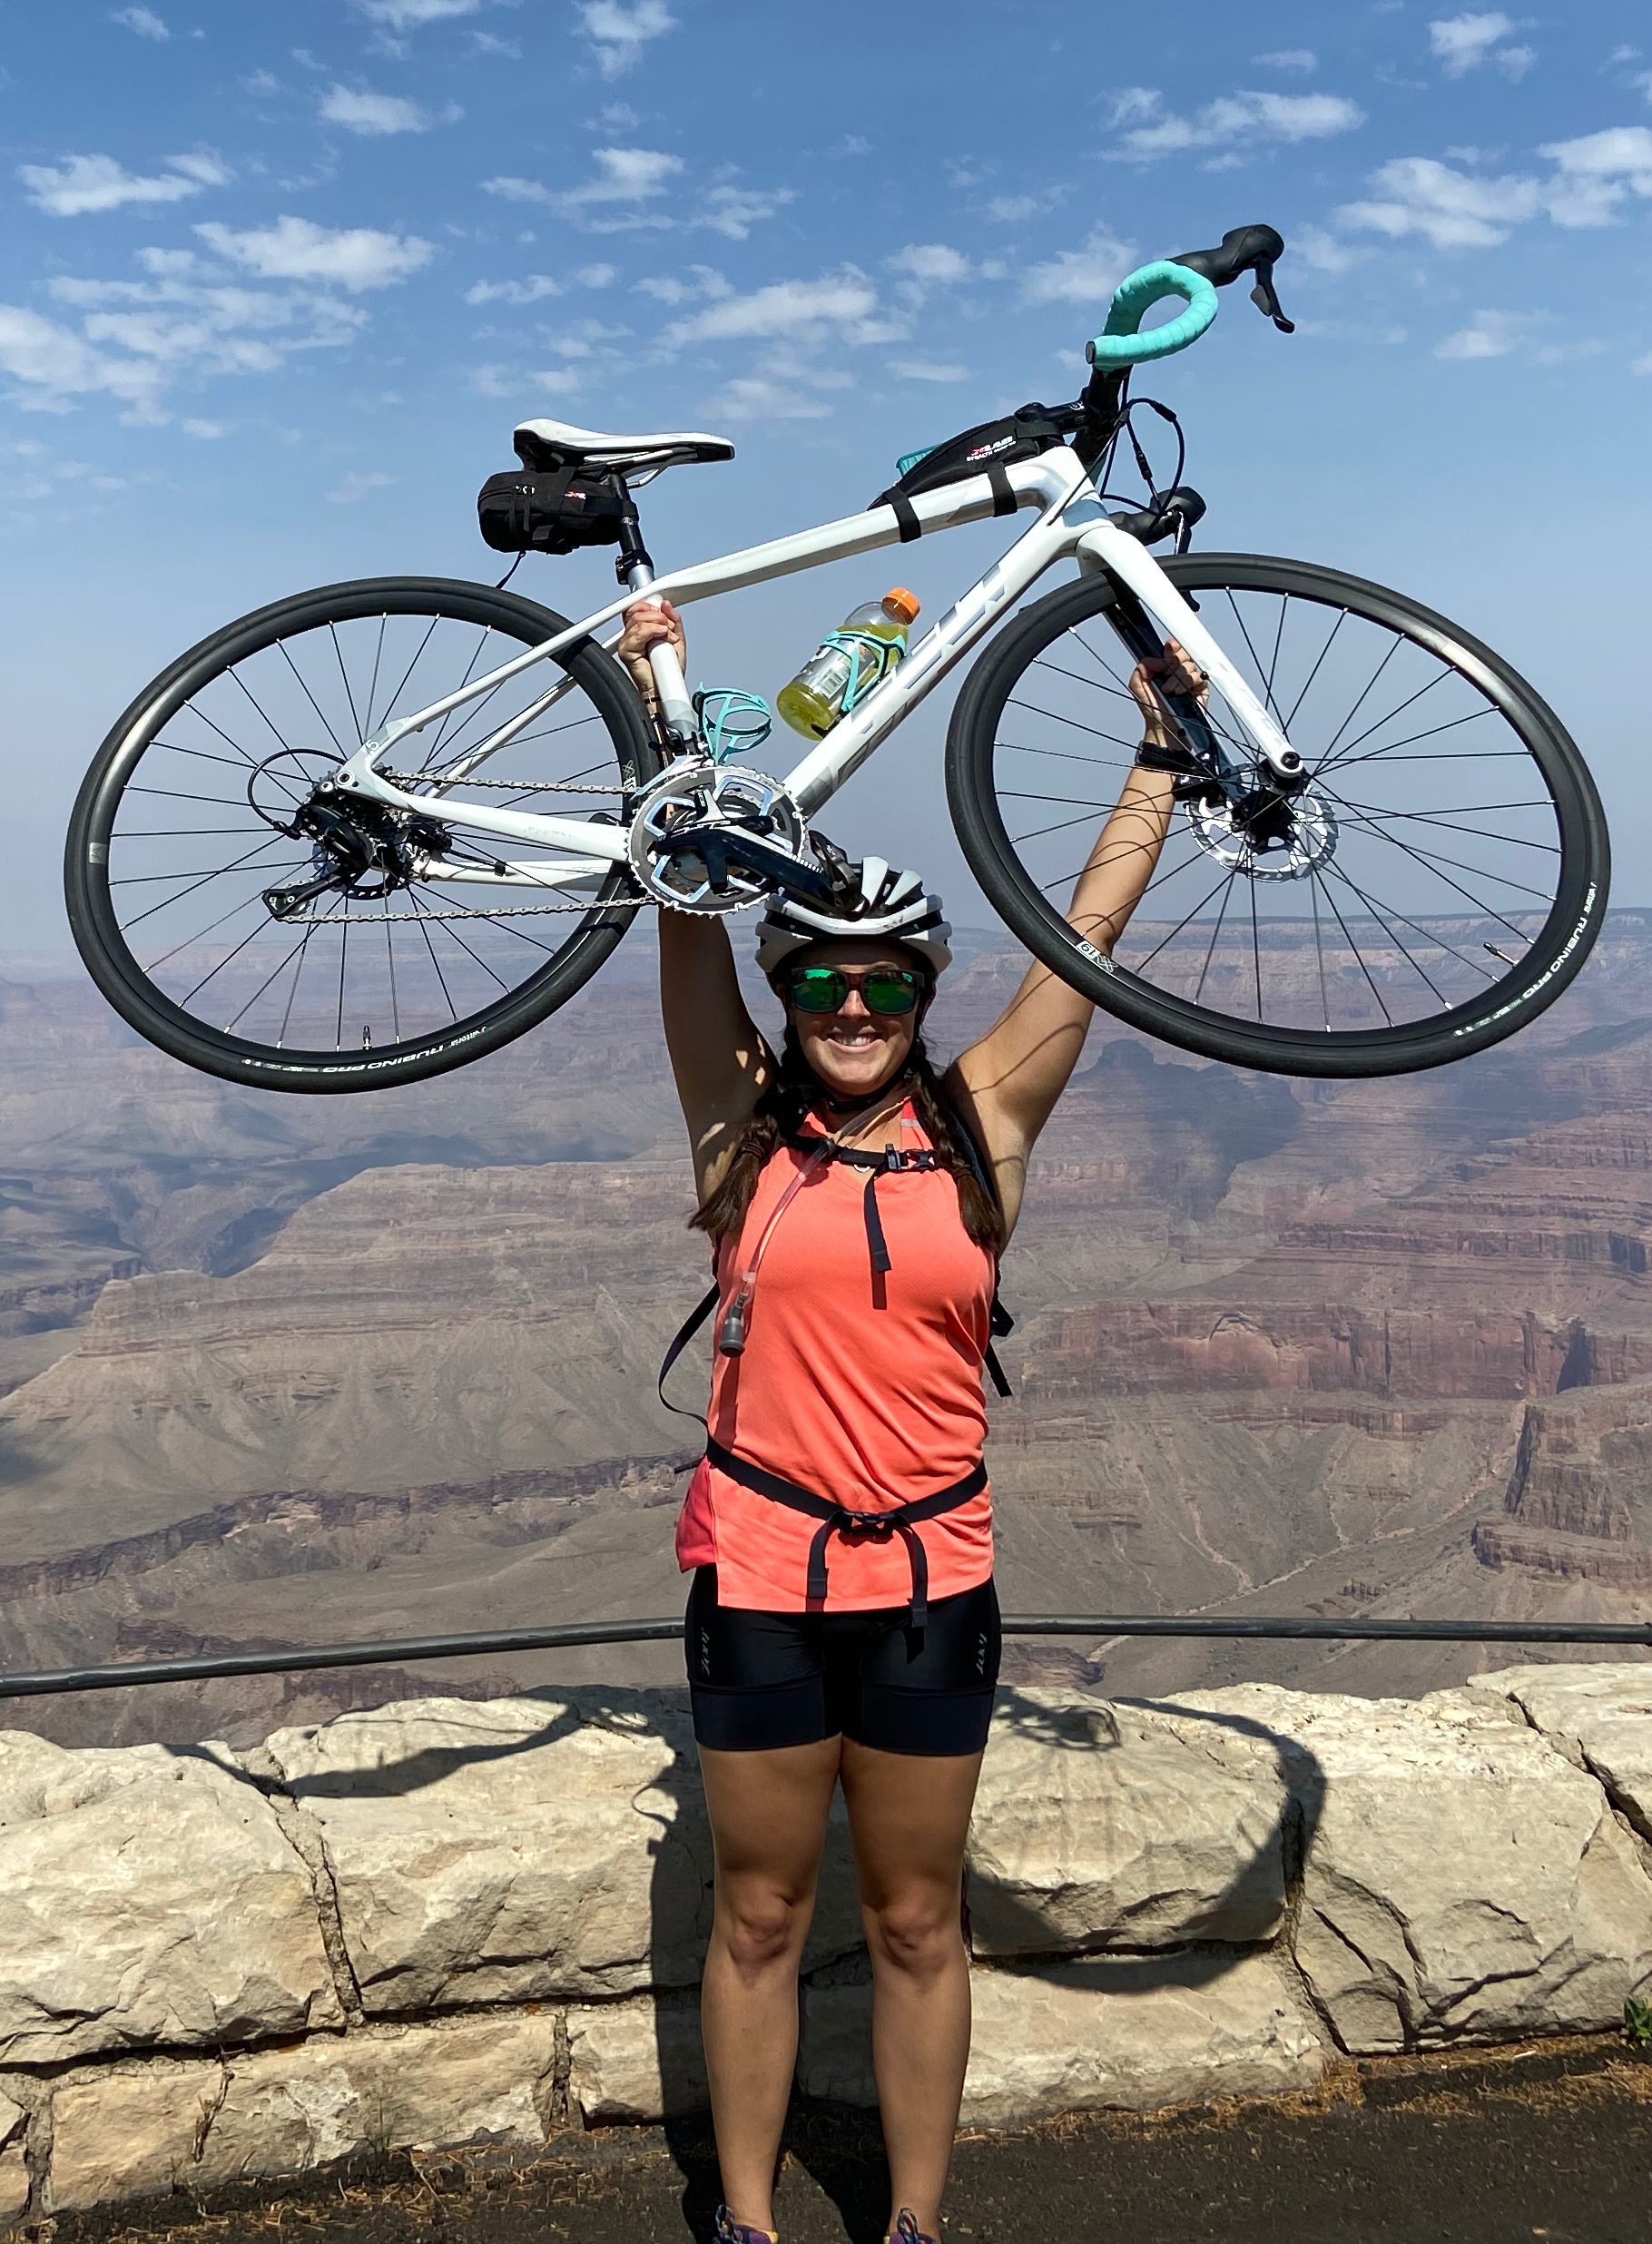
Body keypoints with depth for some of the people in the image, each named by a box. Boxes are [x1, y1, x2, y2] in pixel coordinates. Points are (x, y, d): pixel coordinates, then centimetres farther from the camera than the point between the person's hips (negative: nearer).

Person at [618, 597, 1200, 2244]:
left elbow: (1090, 928, 1)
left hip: (931, 1572, 1)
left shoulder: (981, 1126, -1)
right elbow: (689, 909, -7)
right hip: (758, 1564, -1)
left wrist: (1161, 747, 3)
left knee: (917, 1921, 15)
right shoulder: (744, 1128, -3)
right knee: (760, 1913, 15)